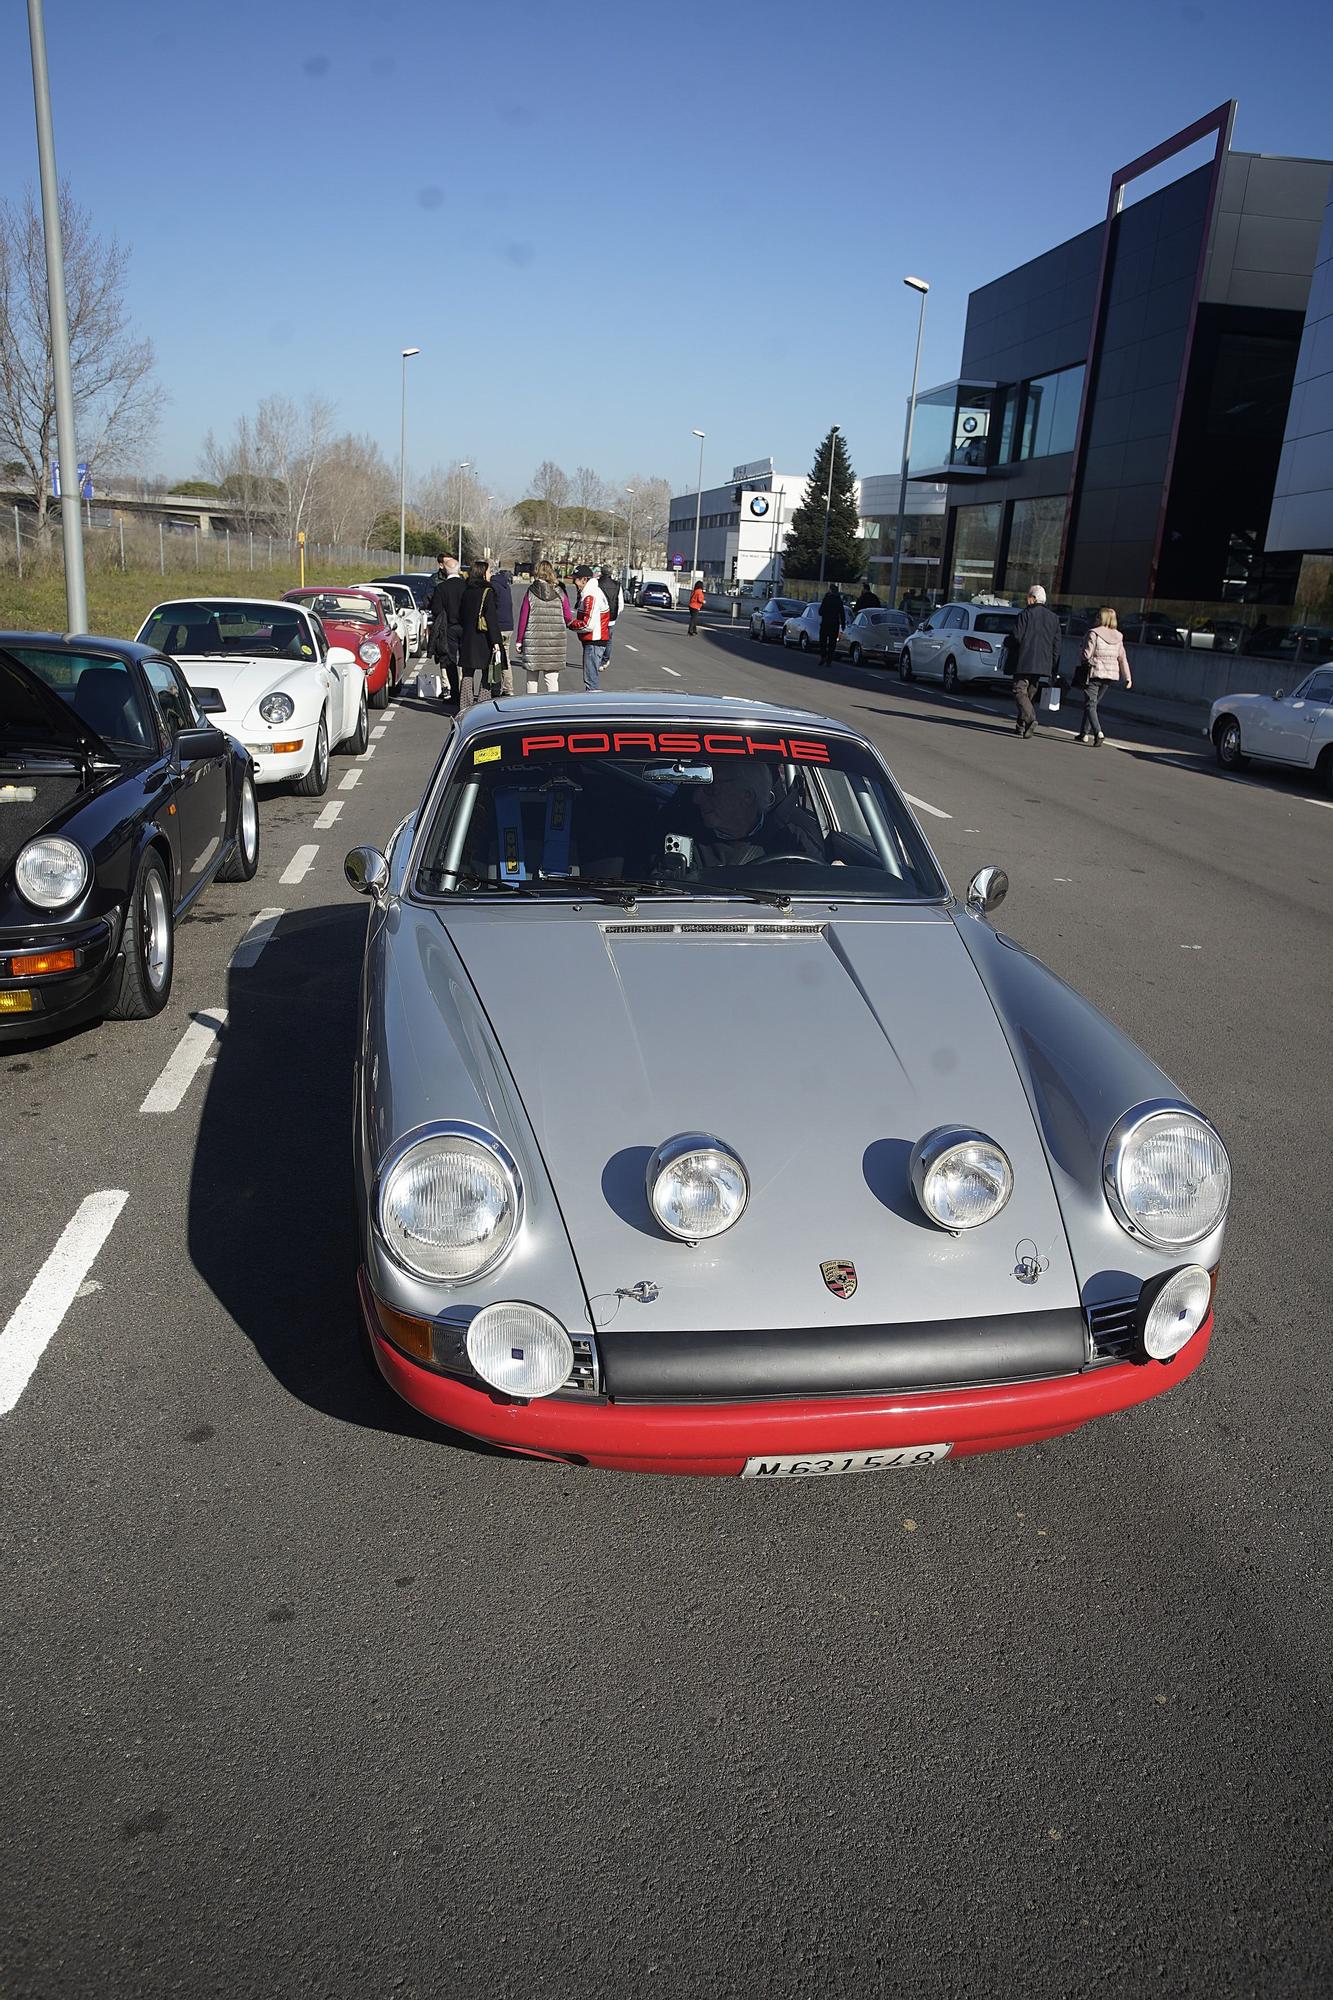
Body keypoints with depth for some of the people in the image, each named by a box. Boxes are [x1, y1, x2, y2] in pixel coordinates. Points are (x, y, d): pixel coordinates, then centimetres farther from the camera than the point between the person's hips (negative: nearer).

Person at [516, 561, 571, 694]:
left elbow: (523, 618, -1)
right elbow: (568, 618, 3)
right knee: (552, 679, 3)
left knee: (531, 679, 9)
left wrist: (519, 641, 5)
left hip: (533, 640, -1)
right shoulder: (559, 593, 1)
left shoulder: (530, 591, -2)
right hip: (555, 641, 1)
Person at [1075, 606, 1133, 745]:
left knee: (1090, 705, -5)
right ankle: (1084, 733, 25)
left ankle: (1098, 733, -25)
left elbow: (1086, 654, -15)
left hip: (1094, 673, -6)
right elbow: (1123, 658, 4)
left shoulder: (1094, 634, -13)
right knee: (1092, 703, 19)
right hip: (1110, 675, 6)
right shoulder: (1118, 637, 6)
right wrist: (1128, 677, 5)